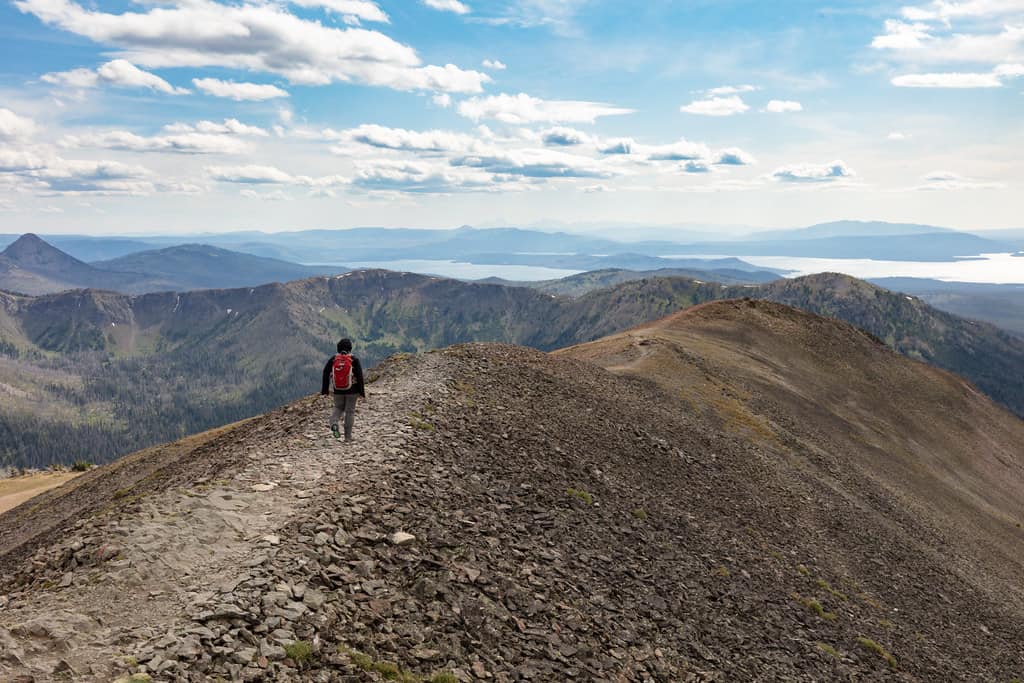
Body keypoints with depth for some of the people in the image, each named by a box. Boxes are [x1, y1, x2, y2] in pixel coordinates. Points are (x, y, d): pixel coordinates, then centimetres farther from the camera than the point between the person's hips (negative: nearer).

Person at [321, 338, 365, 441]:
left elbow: (326, 374, 0)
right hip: (352, 390, -2)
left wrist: (325, 390, 8)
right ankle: (348, 436, 10)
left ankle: (334, 423, -8)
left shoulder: (332, 359, -2)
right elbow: (359, 376, -10)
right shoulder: (354, 360, -9)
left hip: (338, 390, 2)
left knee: (338, 408, 22)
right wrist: (361, 391, -3)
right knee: (350, 411, 8)